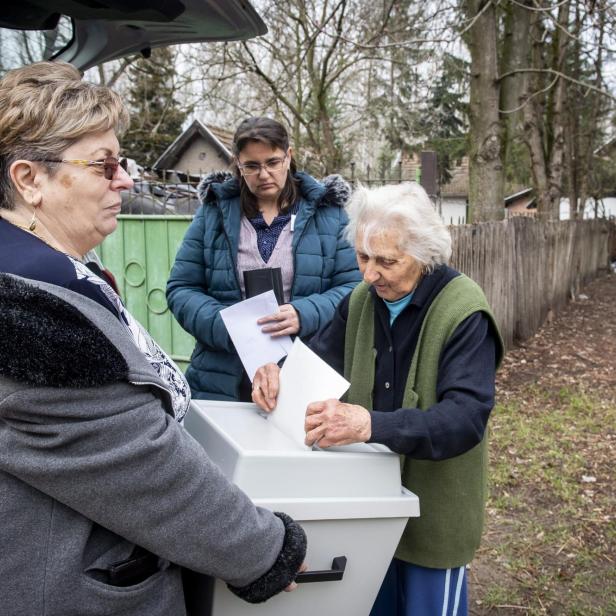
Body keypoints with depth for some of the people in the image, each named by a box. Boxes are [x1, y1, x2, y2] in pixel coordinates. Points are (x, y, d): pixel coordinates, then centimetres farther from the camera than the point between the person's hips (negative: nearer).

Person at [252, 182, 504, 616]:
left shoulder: (464, 312, -21)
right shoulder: (362, 300, -1)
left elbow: (466, 416, -30)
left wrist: (372, 424, -45)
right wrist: (280, 375, -18)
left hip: (433, 511, -5)